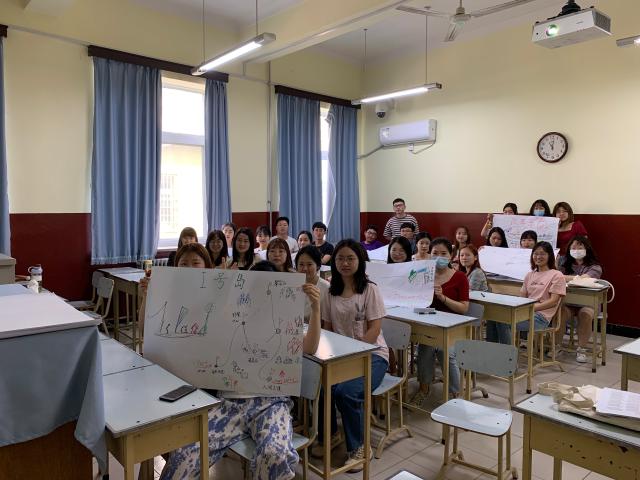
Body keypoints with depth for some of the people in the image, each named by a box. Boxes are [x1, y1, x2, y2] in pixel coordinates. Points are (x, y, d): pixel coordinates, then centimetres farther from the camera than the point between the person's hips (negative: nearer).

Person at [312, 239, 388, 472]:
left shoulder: (370, 289, -6)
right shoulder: (330, 292, 8)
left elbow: (375, 329, -11)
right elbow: (326, 329, 10)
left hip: (371, 354, -4)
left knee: (345, 391, -30)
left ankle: (358, 447, -2)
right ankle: (328, 434, 7)